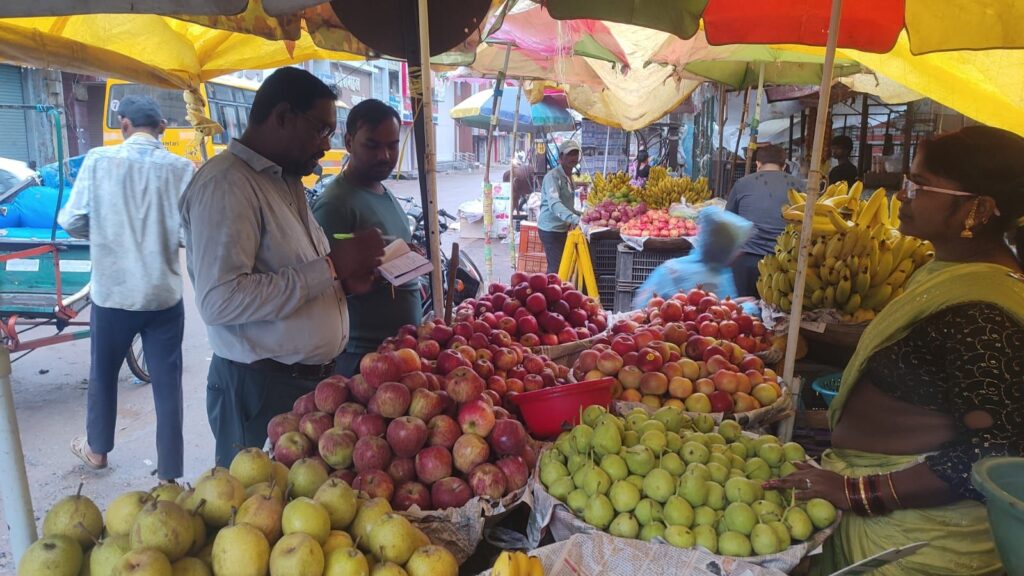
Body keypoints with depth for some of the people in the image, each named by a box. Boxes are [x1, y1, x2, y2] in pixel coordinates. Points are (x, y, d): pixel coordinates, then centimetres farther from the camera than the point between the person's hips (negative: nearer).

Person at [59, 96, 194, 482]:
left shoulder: (98, 160, -6)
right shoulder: (182, 169, -8)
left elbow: (71, 222, -4)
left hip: (112, 291, 1)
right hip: (164, 294, -1)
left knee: (103, 373, 23)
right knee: (167, 384, 7)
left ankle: (96, 449, 43)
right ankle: (169, 472, 15)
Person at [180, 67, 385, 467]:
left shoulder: (288, 182, 15)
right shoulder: (225, 183, -16)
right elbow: (220, 301, -26)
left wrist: (344, 281, 3)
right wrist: (331, 267, -23)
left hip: (315, 376, 9)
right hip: (261, 389, -9)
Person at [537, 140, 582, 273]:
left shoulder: (568, 177, 14)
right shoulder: (553, 176, -16)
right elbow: (554, 204, -32)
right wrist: (575, 219, -44)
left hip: (562, 228, 9)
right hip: (551, 228, -9)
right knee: (556, 267, -10)